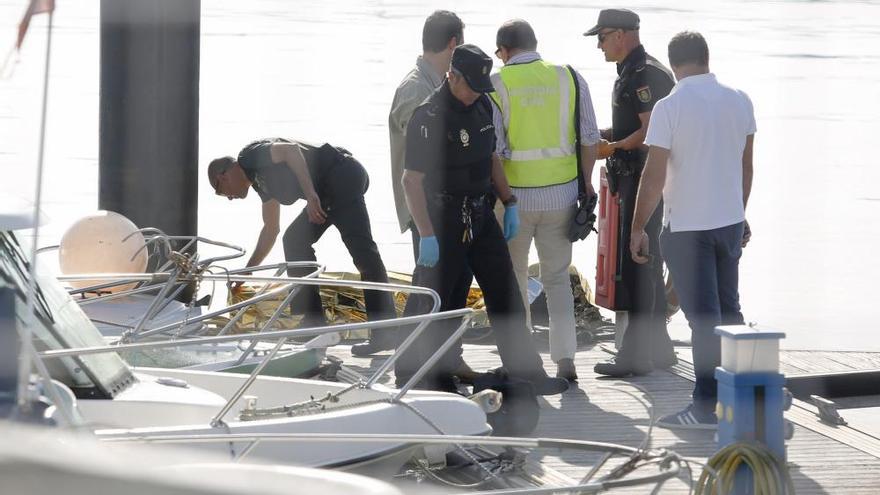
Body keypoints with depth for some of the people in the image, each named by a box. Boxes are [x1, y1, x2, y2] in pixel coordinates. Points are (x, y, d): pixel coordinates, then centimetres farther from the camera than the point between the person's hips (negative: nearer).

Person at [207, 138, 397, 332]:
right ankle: (313, 323, 10)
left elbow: (290, 150, -20)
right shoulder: (260, 180, 27)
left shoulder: (251, 155, -1)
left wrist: (311, 195, -27)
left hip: (342, 175, -10)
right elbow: (271, 229, 36)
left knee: (360, 246, -18)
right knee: (295, 241, 13)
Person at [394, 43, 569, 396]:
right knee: (434, 303, -1)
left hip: (481, 215, 7)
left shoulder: (482, 106, 6)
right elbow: (412, 180, -19)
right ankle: (410, 375, 12)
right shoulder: (429, 117, -18)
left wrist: (509, 203, 14)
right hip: (444, 220, -7)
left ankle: (526, 372, 11)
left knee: (505, 295, 7)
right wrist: (426, 236, -22)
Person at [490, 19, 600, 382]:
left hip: (514, 194, -2)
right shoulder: (569, 78, 0)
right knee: (557, 278, 12)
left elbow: (492, 148, -10)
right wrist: (586, 184, 11)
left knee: (513, 280, 12)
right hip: (561, 194, 2)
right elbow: (589, 137, 1)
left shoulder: (496, 85, -8)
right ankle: (565, 358, 2)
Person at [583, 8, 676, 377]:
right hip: (635, 181, 11)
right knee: (646, 265, 15)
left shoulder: (645, 74, -15)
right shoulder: (631, 73, 18)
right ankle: (658, 347, 22)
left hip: (644, 179, -11)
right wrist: (600, 136, 13)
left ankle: (635, 353, -9)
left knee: (636, 267, -10)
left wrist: (613, 148, -16)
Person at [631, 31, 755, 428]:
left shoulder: (670, 107, -15)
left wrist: (638, 228, -6)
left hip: (686, 227, -5)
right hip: (730, 220, 5)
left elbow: (654, 176, -15)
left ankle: (707, 407, -2)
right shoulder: (739, 101, 1)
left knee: (703, 318, -2)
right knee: (728, 309, 19)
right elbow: (745, 167, 11)